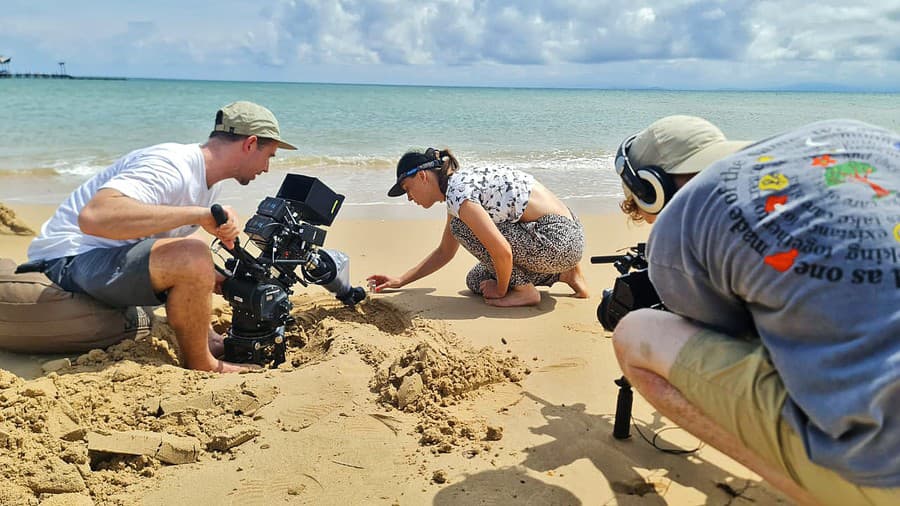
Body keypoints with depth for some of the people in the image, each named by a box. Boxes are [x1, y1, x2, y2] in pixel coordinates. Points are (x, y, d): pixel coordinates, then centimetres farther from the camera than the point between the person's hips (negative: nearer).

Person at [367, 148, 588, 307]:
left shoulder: (457, 191, -17)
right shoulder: (459, 186, 14)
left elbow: (502, 251, -24)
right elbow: (444, 252, 24)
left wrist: (501, 290, -6)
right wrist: (400, 281, 23)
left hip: (557, 239, -10)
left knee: (462, 227, -10)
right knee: (476, 280, 15)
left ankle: (525, 290, -3)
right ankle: (564, 274, 18)